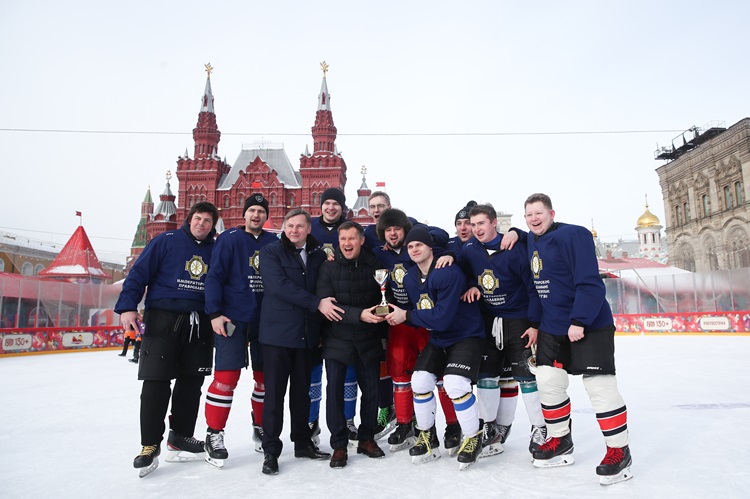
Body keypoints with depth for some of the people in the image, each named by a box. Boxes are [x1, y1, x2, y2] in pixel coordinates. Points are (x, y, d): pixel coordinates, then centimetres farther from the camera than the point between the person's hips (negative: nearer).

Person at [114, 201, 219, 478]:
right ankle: (150, 445, 5)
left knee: (191, 382, 8)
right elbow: (138, 273, -5)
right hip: (163, 320, -4)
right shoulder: (166, 241, -1)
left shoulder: (215, 250, 10)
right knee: (156, 383, -6)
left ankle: (180, 437, 22)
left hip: (199, 325, 4)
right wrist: (127, 307, -14)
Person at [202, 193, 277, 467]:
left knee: (266, 376, 11)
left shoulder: (274, 243, 8)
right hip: (233, 319, -4)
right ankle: (214, 435, 8)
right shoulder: (228, 239, -2)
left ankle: (261, 428, 28)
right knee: (227, 376, -7)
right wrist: (215, 313, -14)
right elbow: (214, 277, -7)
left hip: (266, 320, 4)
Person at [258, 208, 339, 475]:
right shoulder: (271, 252, -1)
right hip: (277, 332, -4)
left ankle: (303, 442, 27)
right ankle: (270, 450, 12)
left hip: (307, 333, 4)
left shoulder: (319, 255, 10)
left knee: (302, 390, 14)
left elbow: (325, 289, 14)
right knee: (275, 391, 1)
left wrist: (322, 330, 5)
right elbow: (279, 285, -16)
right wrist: (317, 303, -19)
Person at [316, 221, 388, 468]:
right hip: (337, 339, -2)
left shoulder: (375, 265, -1)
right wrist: (359, 315, -26)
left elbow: (383, 300, 9)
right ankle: (339, 445, 16)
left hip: (369, 339, 2)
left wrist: (383, 333, 4)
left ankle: (367, 438, 28)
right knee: (334, 390, -1)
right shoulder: (328, 268, -7)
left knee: (371, 390, 9)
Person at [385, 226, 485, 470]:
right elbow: (414, 309, 6)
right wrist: (395, 314, -16)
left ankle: (473, 438, 2)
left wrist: (407, 316, -22)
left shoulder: (449, 273, -25)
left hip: (466, 336, -7)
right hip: (438, 339, 7)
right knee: (419, 381, -4)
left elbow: (442, 317, -29)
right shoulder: (409, 278, 1)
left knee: (455, 383, -24)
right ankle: (427, 436, 19)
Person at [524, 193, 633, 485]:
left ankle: (619, 451, 11)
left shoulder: (574, 235, -16)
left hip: (590, 325, -7)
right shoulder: (531, 240, 7)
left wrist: (579, 321, -24)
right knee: (548, 381, 7)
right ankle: (560, 442, 24)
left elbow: (590, 283, -21)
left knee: (600, 386, -5)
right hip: (552, 327, 8)